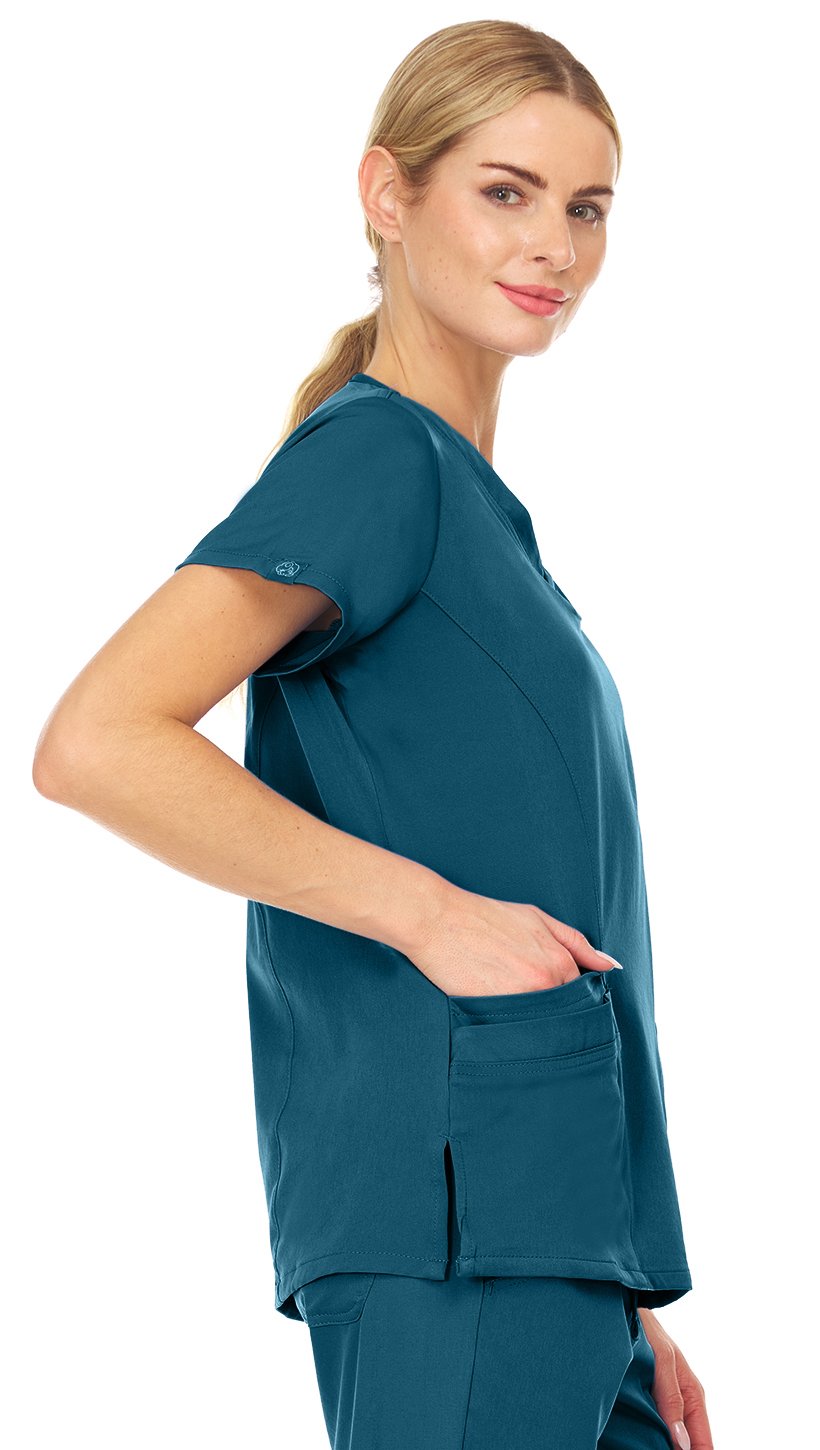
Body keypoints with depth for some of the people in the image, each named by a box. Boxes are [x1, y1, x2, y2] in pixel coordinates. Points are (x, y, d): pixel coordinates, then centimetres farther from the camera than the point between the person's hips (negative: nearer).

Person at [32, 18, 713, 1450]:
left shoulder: (472, 503, 20)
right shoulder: (372, 455, -8)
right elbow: (95, 743, -21)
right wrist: (430, 912, -17)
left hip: (560, 1230, 9)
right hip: (448, 1226, -9)